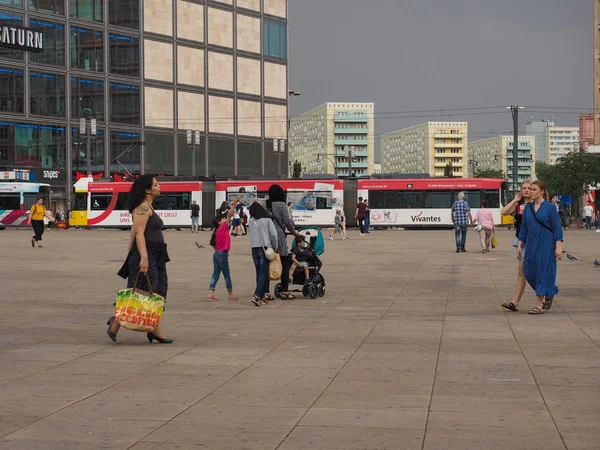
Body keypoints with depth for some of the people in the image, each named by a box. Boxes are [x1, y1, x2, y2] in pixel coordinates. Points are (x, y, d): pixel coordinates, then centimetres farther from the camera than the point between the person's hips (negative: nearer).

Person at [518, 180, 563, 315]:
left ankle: (539, 305, 1)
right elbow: (524, 228, 15)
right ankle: (549, 293, 28)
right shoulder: (528, 208, 8)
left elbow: (557, 228, -8)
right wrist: (520, 244, 11)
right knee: (528, 271, 3)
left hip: (546, 244, -6)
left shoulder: (550, 207, -7)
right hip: (531, 244, 6)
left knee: (543, 270, -4)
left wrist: (558, 247, -12)